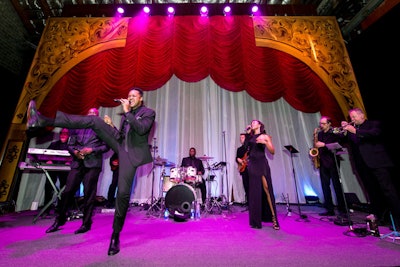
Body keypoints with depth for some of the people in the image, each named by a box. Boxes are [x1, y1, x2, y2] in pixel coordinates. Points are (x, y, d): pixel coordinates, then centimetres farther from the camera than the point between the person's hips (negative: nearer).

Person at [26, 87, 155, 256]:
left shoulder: (148, 112, 1)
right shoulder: (126, 115, 19)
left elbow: (142, 129, -19)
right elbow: (121, 136, 19)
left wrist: (127, 112, -17)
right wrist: (111, 126, 1)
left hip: (131, 152, -6)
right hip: (120, 146, 6)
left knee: (123, 192, -11)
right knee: (94, 121, -8)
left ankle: (115, 235, 6)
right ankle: (44, 121, -14)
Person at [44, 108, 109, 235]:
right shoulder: (77, 128, 19)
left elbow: (106, 146, 0)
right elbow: (70, 145, 17)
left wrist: (92, 150, -13)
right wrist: (75, 152, -3)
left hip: (92, 164, -4)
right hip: (77, 163, 4)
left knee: (89, 194, -1)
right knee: (67, 191, 4)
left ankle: (86, 223, 11)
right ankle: (59, 220, 23)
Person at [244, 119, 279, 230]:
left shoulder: (265, 136, 5)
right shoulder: (250, 137, 14)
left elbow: (272, 151, -2)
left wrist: (265, 143, -17)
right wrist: (248, 133, -1)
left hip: (262, 164, -3)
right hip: (252, 165, 3)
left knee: (267, 190, -5)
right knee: (254, 192, 6)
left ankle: (274, 220, 7)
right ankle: (256, 221, 16)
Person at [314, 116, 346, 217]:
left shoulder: (334, 132, -2)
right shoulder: (319, 134, 14)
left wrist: (324, 145, -19)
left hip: (332, 162, -5)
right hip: (322, 162, 5)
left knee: (337, 185, 0)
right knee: (325, 186, 5)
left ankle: (342, 209, 11)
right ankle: (329, 209, 13)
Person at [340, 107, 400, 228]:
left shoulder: (374, 123, 3)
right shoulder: (351, 128, 15)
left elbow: (375, 133, -18)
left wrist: (355, 131, -23)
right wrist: (344, 130, -8)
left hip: (378, 162, -5)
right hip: (363, 164, 5)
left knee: (388, 189, -6)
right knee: (372, 190, 13)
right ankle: (377, 213, 24)